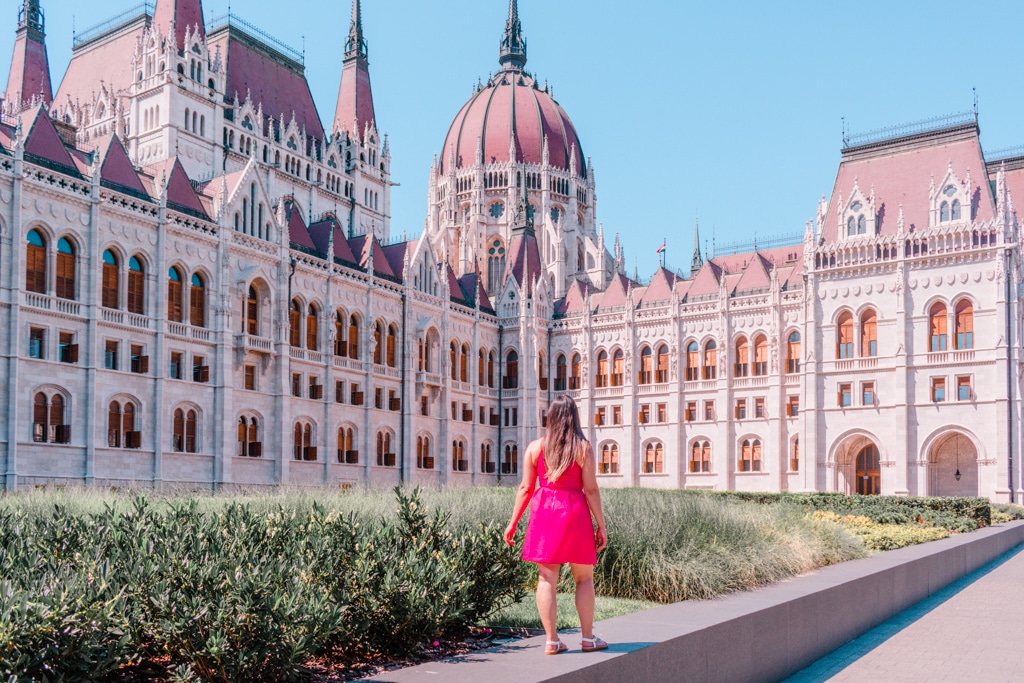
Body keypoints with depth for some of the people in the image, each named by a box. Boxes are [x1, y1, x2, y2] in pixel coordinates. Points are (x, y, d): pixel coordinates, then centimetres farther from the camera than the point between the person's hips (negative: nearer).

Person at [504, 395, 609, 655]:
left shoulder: (535, 447, 3)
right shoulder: (583, 447, -3)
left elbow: (525, 488, 3)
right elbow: (590, 490, -5)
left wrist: (513, 523, 11)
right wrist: (601, 525, 2)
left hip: (544, 511, 2)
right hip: (575, 513, -2)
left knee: (546, 579, 6)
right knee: (584, 578, 12)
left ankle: (551, 640, 8)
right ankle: (588, 638, 18)